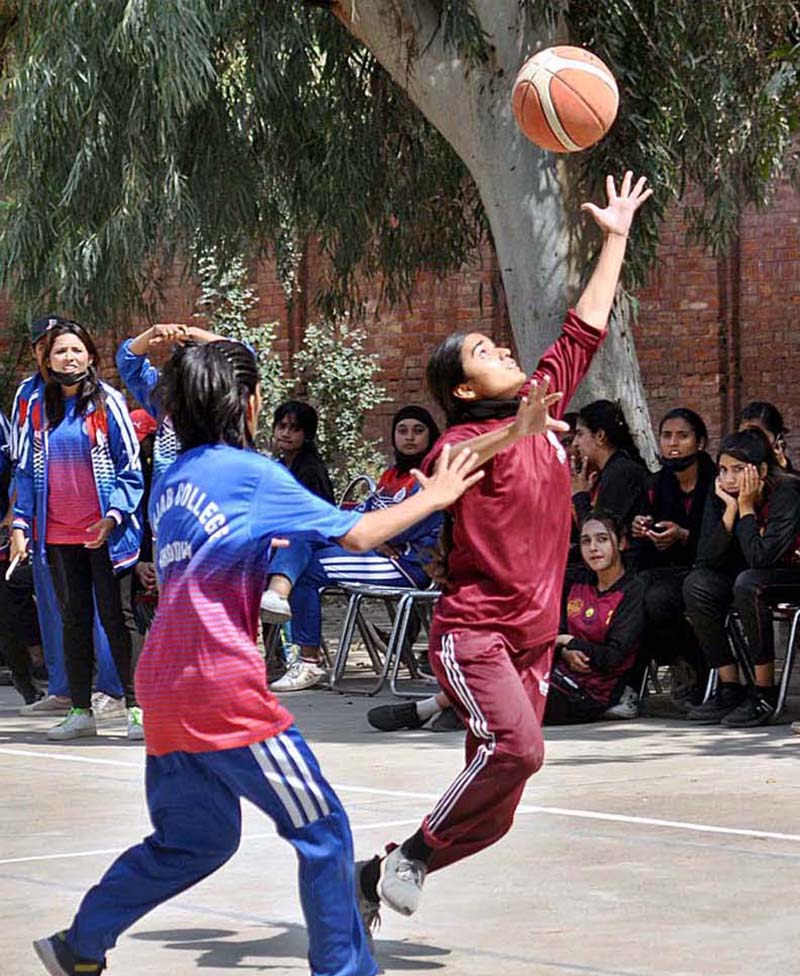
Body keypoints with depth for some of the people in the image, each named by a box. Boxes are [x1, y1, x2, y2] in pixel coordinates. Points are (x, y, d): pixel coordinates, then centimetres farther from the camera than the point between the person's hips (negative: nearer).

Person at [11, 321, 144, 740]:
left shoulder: (107, 401, -3)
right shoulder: (38, 407, 8)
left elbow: (130, 467, -3)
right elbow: (27, 470, 13)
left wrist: (113, 516, -14)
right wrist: (20, 523, 3)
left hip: (105, 532, -4)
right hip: (58, 533, 4)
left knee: (114, 617, -2)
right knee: (73, 619, 9)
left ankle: (136, 706, 5)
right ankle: (80, 710, 15)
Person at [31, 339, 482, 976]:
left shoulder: (171, 480, 15)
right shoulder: (251, 472, -6)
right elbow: (358, 535, -7)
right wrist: (431, 497, 5)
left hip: (164, 685, 8)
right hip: (223, 687, -8)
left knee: (194, 840, 20)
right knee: (323, 830, 1)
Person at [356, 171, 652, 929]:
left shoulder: (544, 405, 10)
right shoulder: (463, 439, -10)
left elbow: (584, 329, 19)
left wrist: (616, 238, 23)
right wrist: (515, 431, -49)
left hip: (534, 635, 7)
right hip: (473, 631, -7)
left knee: (490, 814, 4)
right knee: (515, 745, -31)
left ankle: (375, 877, 18)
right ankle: (414, 853, -12)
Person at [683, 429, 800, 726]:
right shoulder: (720, 497, -6)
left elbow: (762, 558, -31)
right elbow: (706, 560, -13)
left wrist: (746, 508, -25)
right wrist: (730, 510, -21)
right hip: (745, 575, 6)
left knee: (747, 584, -35)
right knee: (696, 585, -19)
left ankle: (764, 693, -26)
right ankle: (730, 689, -16)